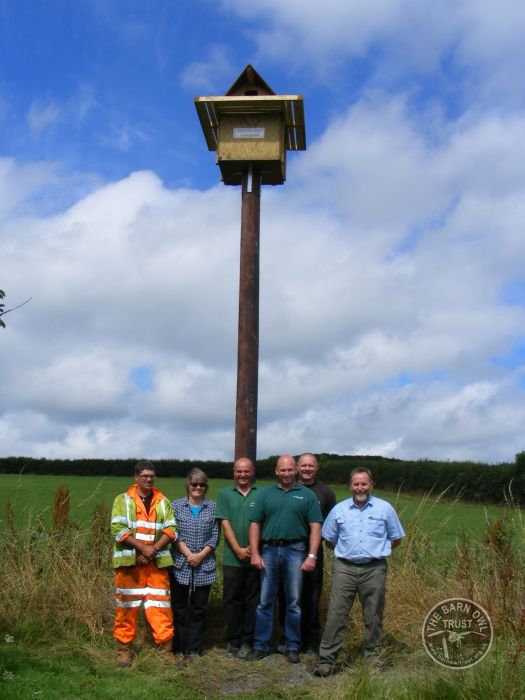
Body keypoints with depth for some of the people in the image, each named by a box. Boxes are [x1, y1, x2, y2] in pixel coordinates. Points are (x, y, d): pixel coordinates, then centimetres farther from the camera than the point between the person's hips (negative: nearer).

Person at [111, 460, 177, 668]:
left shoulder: (163, 501, 11)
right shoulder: (123, 500, 3)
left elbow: (171, 530, 3)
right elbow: (118, 529, -9)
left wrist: (153, 549, -12)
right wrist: (142, 547, -16)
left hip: (157, 562, 2)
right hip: (129, 561, -2)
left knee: (160, 606, 1)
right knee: (127, 606, 4)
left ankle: (166, 648, 6)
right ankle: (124, 648, 15)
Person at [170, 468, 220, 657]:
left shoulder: (212, 507, 5)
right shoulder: (177, 505, 2)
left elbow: (215, 536, 2)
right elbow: (174, 533, -4)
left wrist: (201, 555, -10)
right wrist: (188, 554, -14)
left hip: (204, 566, 1)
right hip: (180, 565, -1)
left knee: (199, 609, 7)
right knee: (179, 609, 4)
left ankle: (194, 649, 16)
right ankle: (179, 648, 13)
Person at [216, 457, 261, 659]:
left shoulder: (262, 494, 2)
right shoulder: (224, 494, 6)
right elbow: (225, 523, 0)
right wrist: (238, 549, -9)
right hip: (232, 557, 1)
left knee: (252, 601, 5)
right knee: (231, 600, 6)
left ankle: (247, 642, 15)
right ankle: (233, 641, 17)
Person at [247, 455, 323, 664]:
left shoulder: (306, 495, 4)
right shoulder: (266, 494, 9)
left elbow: (315, 527, -1)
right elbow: (255, 524, 6)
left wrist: (312, 556, -9)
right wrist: (254, 553, -2)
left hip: (295, 551, -1)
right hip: (269, 550, 1)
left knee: (294, 602, 7)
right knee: (265, 601, 5)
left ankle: (292, 647, 17)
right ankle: (261, 646, 14)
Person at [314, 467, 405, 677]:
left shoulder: (385, 508, 4)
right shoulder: (339, 510, 6)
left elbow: (395, 538, 11)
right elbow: (329, 540, 16)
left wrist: (377, 550, 5)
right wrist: (345, 551, 8)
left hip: (374, 569, 0)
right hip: (344, 568, 0)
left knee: (373, 616, 9)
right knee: (335, 614, -4)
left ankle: (373, 656, 23)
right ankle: (326, 659, 0)